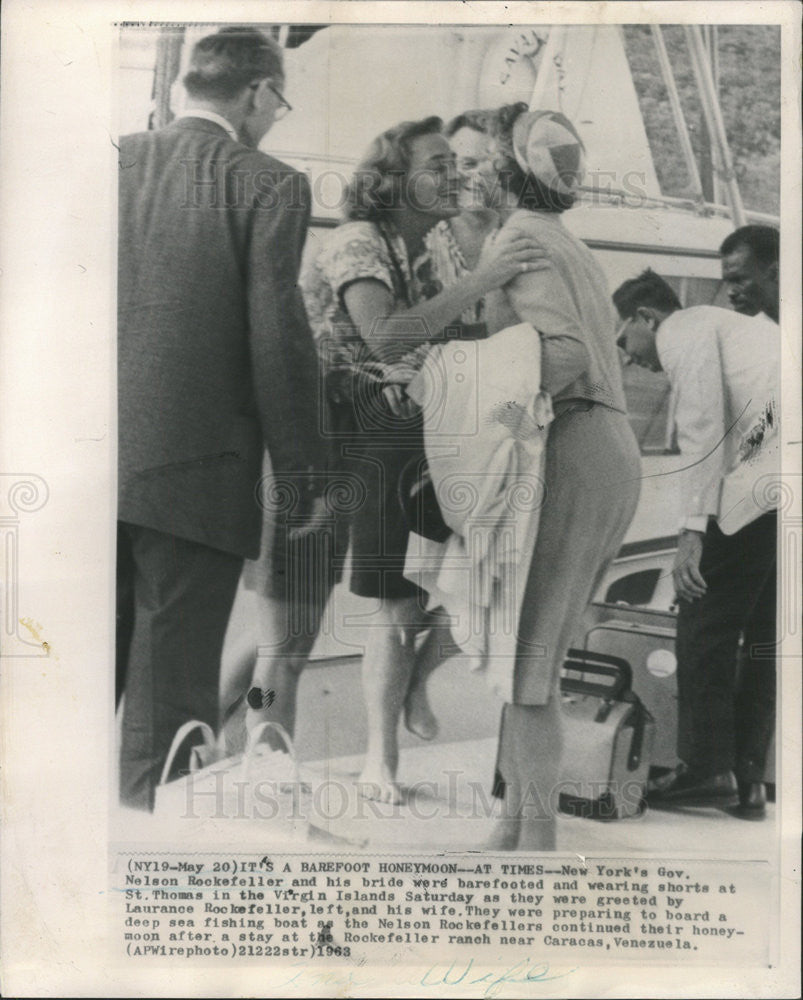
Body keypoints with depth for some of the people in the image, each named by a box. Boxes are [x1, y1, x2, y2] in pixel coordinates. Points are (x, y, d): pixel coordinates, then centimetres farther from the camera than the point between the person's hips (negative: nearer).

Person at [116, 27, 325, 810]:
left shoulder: (117, 160, 9)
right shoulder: (269, 186, -5)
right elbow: (277, 337, -11)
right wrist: (300, 467, -3)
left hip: (95, 456, 5)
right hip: (194, 467, -5)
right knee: (170, 681, 4)